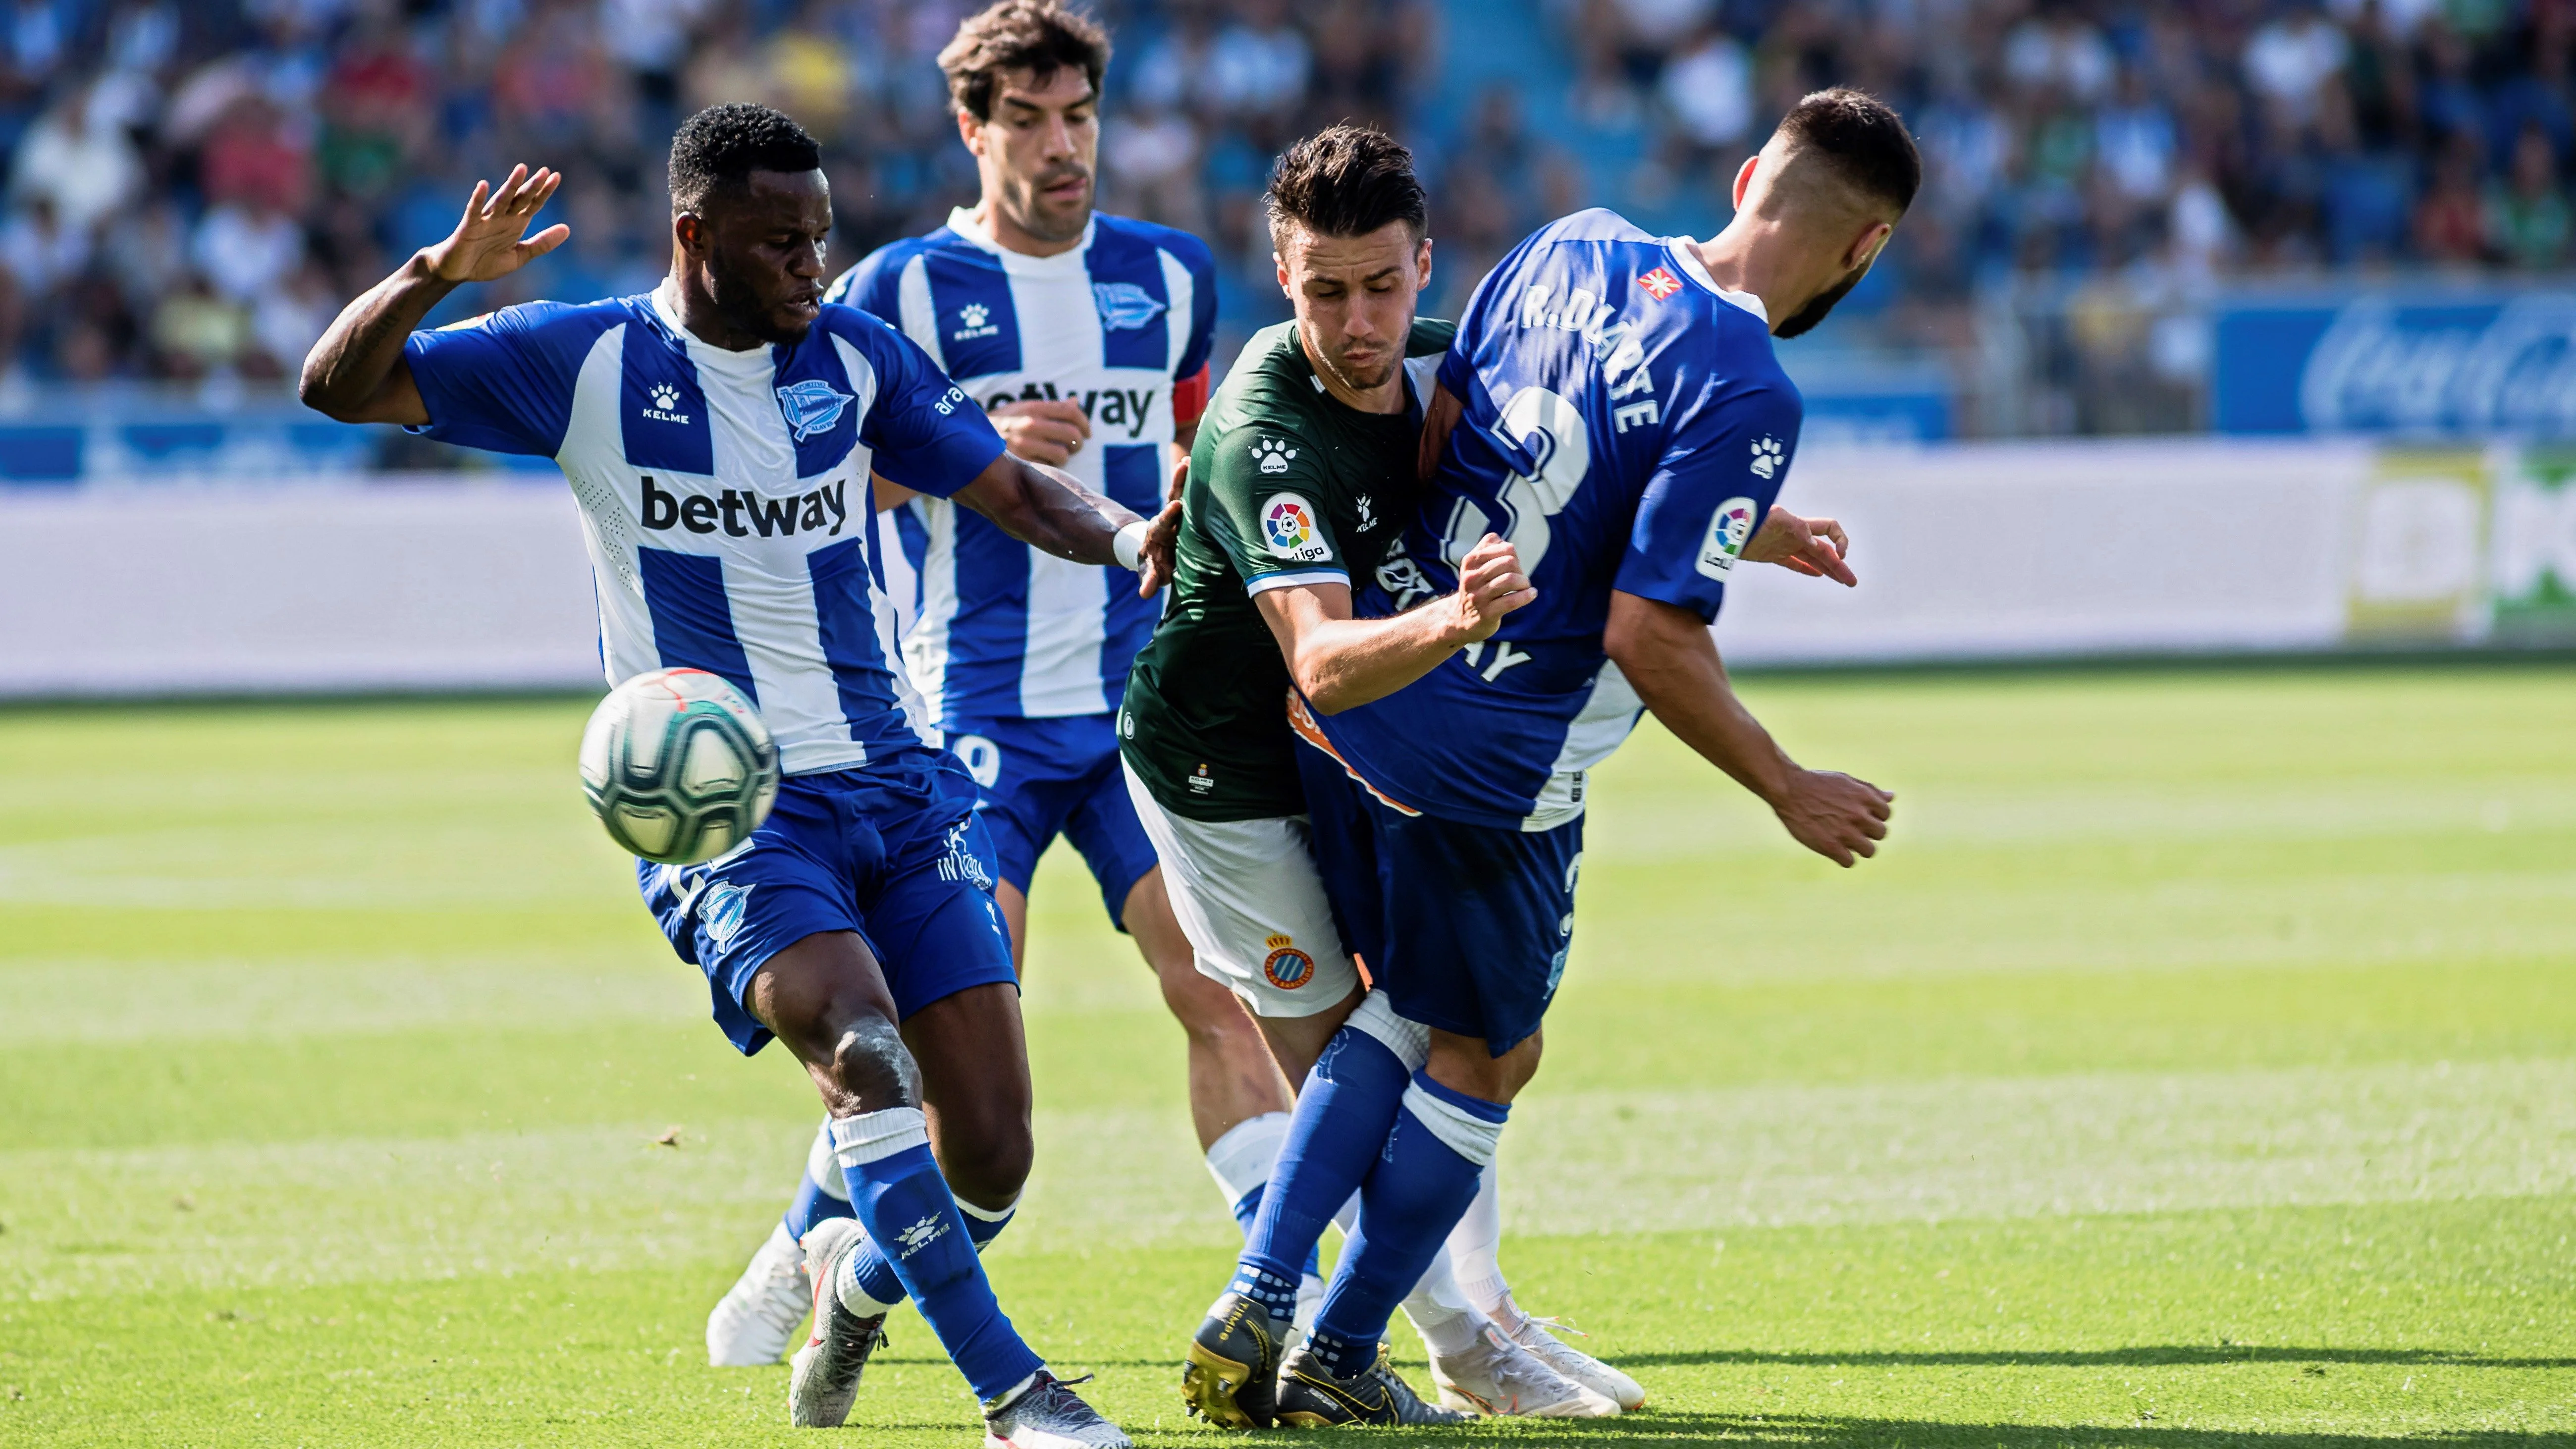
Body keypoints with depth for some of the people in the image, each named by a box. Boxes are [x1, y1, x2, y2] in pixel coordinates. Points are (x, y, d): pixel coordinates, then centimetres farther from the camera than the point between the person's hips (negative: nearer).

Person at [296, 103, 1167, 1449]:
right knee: (861, 1049, -30)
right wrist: (440, 271, -22)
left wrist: (1127, 536, -6)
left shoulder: (855, 355, 8)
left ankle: (855, 1295, 32)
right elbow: (338, 385, -4)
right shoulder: (585, 361, -3)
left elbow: (1012, 489, 14)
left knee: (990, 1154, -2)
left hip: (893, 781, 4)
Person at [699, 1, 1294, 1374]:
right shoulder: (903, 288, -2)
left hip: (1143, 697, 4)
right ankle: (804, 1254, 12)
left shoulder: (1169, 278, 11)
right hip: (979, 706, -4)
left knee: (1220, 985, -7)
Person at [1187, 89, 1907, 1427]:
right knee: (1485, 1057, 14)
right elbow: (1649, 636, -19)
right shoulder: (1746, 396, -19)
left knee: (1405, 1008, 24)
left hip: (1352, 700, 7)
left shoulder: (1576, 250, 2)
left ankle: (1256, 1294, 13)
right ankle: (1338, 1363, 21)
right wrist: (1790, 792, -7)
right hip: (1489, 765, -7)